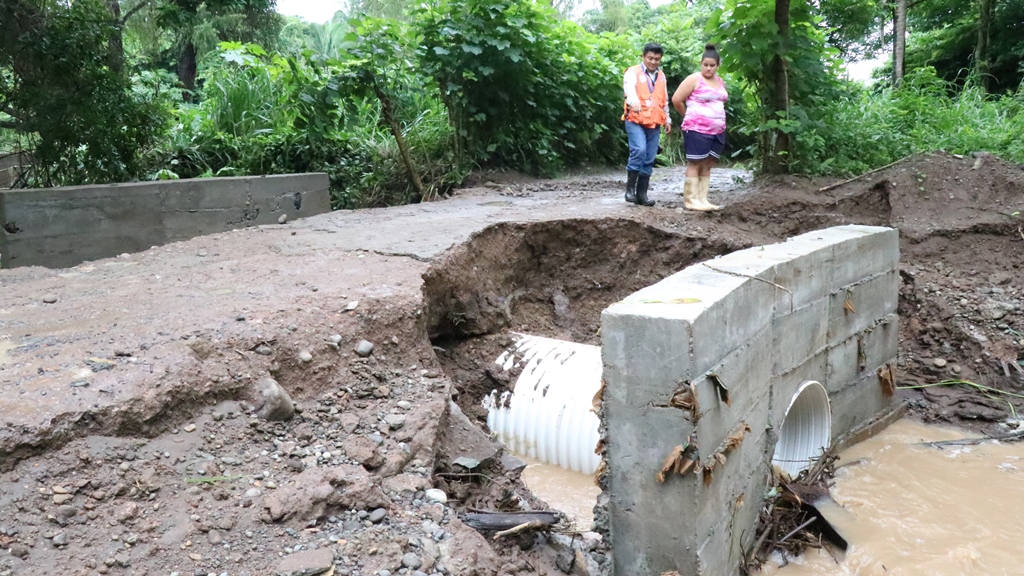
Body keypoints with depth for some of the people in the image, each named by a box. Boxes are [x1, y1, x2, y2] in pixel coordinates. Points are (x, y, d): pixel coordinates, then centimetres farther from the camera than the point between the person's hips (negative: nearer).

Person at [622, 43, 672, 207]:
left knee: (649, 159, 4)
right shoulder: (633, 72, -2)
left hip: (654, 124, 6)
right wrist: (634, 101, -43)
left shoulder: (661, 76, 18)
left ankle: (642, 193, 9)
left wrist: (667, 119, 22)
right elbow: (629, 90, -23)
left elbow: (664, 100, 27)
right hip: (635, 121, -6)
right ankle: (630, 187, -12)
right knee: (639, 151, -24)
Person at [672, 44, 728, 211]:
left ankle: (702, 199, 9)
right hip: (697, 129, -7)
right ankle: (690, 199, -4)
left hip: (717, 130, 7)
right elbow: (676, 99, -9)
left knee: (708, 165, 6)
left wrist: (719, 119, 13)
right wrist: (688, 116, 3)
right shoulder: (694, 79, -7)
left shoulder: (720, 81, 14)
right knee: (695, 163, -6)